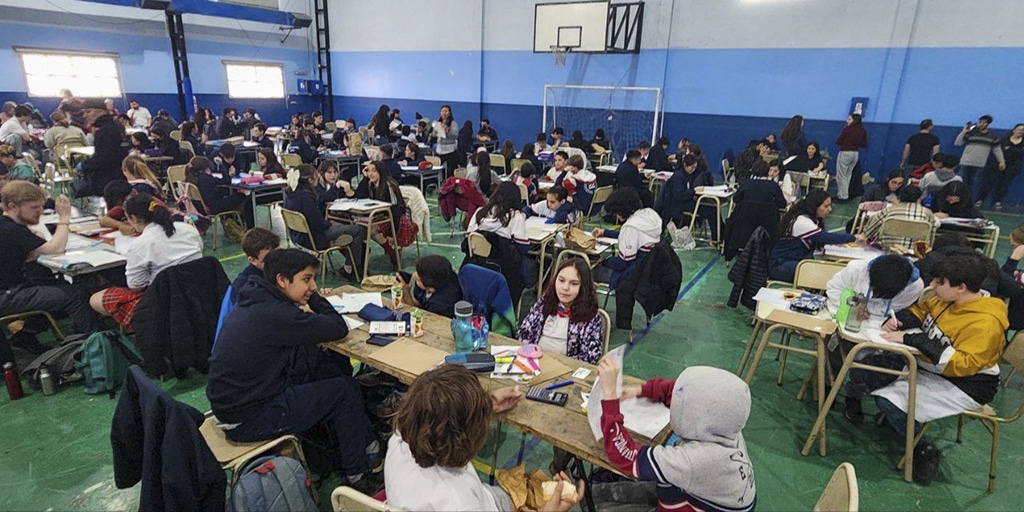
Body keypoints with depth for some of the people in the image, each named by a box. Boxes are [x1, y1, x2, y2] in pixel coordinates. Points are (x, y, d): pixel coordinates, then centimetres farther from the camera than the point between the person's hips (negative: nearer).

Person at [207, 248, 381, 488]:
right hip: (247, 419, -9)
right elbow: (339, 329, -23)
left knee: (337, 366, 8)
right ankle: (356, 473, 16)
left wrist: (304, 309, -7)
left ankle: (366, 444, 19)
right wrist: (310, 299, -8)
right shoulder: (273, 314, -28)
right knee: (344, 391, -4)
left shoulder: (256, 299, 2)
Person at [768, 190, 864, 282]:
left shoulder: (814, 220, 9)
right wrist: (854, 237, -17)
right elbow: (826, 237, -24)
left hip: (797, 260, 9)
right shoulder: (801, 222, -20)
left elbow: (821, 241, 11)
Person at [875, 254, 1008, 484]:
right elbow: (920, 310, 15)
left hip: (961, 385, -8)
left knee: (889, 401, -24)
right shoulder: (947, 300, -3)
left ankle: (924, 450, 2)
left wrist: (913, 340, -37)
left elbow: (962, 365, -33)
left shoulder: (985, 323, -26)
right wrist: (898, 320, -7)